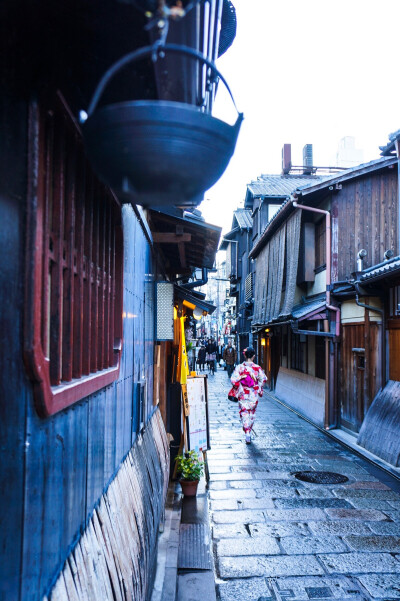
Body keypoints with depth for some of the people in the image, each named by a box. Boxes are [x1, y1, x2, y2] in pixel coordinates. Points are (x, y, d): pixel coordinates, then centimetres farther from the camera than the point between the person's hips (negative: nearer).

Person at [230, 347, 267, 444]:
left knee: (244, 413, 3)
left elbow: (233, 380, -12)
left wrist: (238, 388, 3)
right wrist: (259, 389, 6)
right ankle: (249, 431, 28)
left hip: (243, 395, -1)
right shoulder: (257, 368, -7)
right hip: (254, 395, 1)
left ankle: (247, 433, -10)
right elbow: (263, 379, -8)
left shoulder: (240, 367, -8)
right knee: (252, 413, 18)